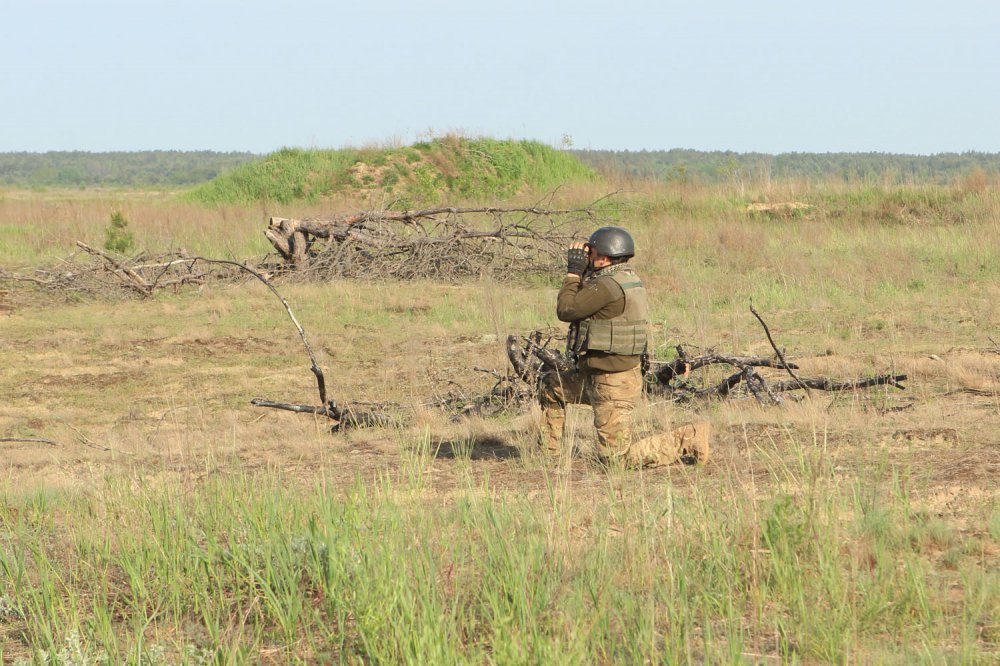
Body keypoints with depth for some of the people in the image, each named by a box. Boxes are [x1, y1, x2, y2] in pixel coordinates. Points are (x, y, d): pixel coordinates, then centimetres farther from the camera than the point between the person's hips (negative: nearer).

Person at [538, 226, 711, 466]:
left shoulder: (608, 286, -22)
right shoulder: (629, 280, 9)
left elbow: (566, 310, -16)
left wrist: (574, 272, -6)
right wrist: (582, 273, 10)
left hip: (613, 384, -10)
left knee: (616, 458, -6)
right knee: (550, 385, 23)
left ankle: (687, 440, -7)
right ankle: (549, 454, 26)